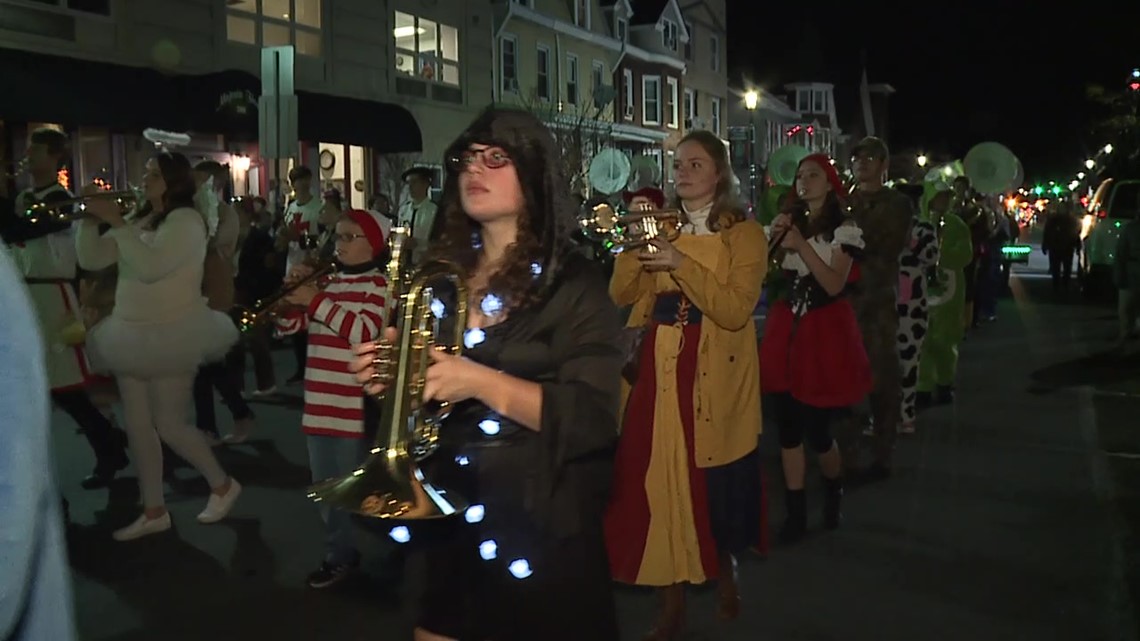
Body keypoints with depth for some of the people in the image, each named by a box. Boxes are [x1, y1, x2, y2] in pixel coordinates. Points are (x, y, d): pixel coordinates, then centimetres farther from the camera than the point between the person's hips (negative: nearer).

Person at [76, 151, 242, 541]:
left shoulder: (186, 220, -13)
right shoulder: (137, 220, 10)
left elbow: (150, 266, -26)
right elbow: (91, 259, 7)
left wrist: (116, 222, -22)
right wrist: (90, 220, -7)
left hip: (171, 337, -8)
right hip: (132, 336, 8)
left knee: (170, 425, -2)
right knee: (137, 425, 9)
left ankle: (222, 485, 20)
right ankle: (154, 512, 20)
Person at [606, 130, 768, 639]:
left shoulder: (744, 233, -3)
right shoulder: (663, 228, 13)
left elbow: (735, 310, -16)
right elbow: (621, 295, 5)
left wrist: (682, 264, -23)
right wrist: (635, 244, -9)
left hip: (715, 378, -4)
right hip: (661, 373, 4)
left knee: (714, 483, 4)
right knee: (662, 481, 1)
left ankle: (724, 576, 32)